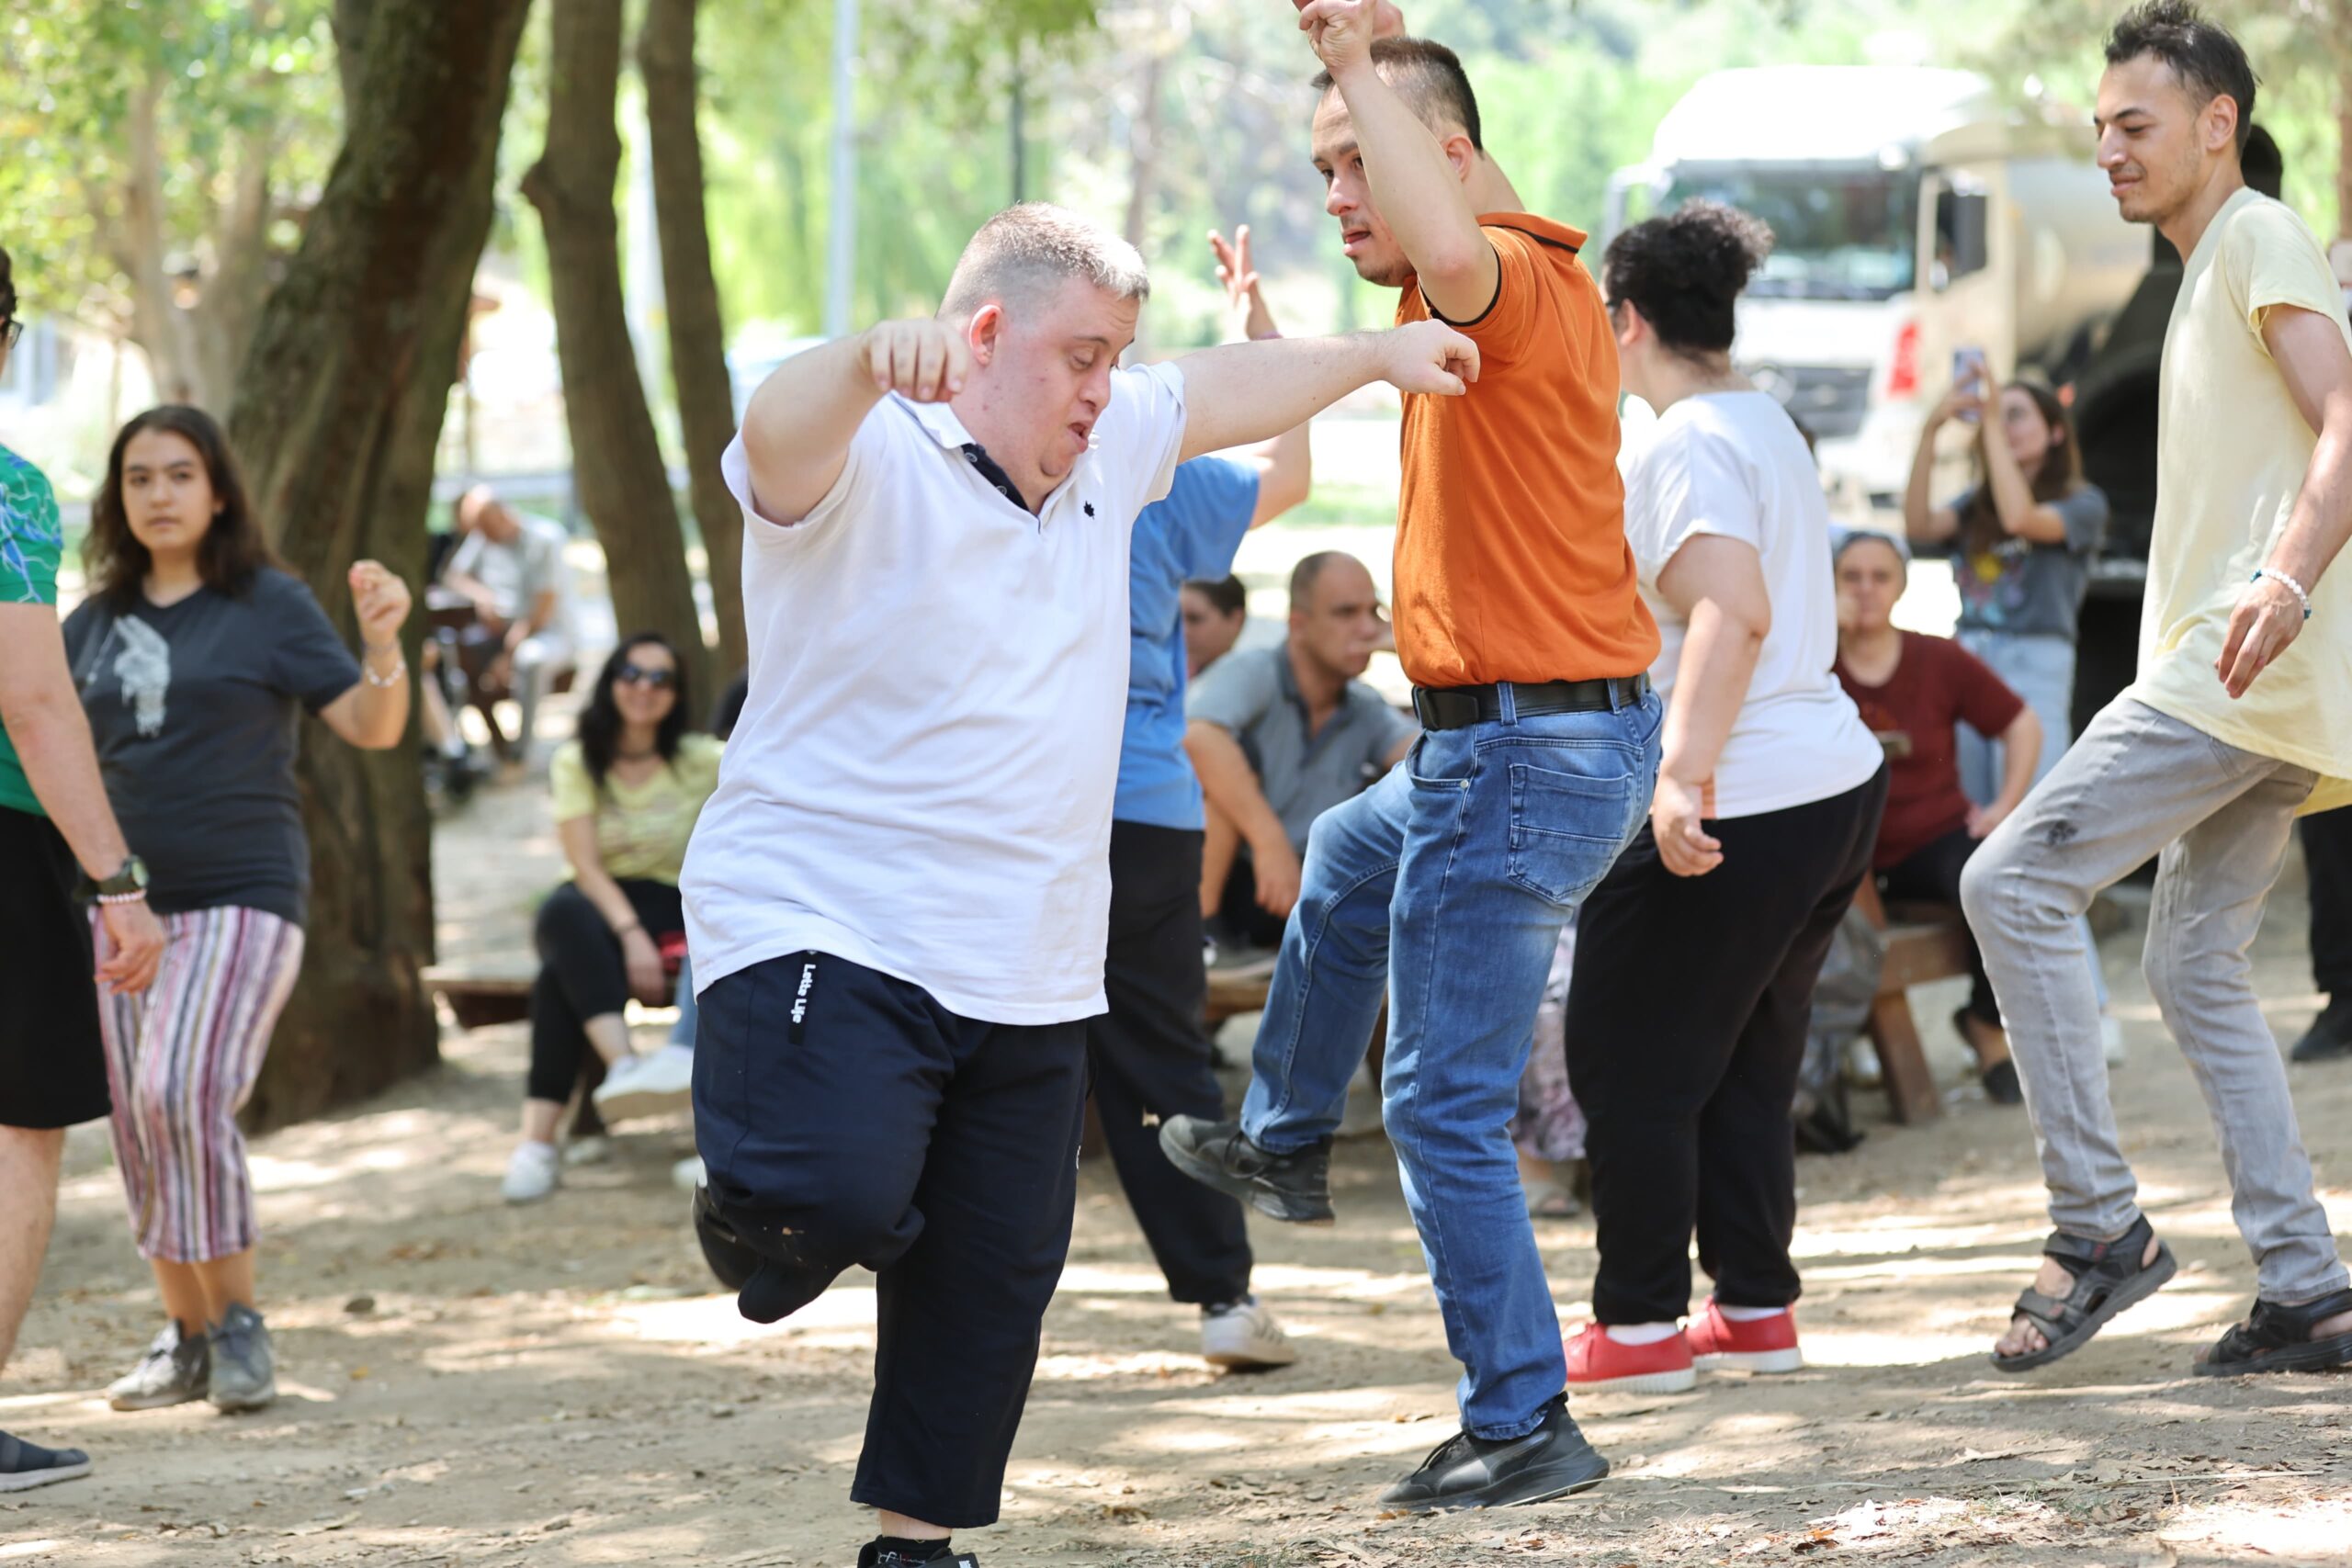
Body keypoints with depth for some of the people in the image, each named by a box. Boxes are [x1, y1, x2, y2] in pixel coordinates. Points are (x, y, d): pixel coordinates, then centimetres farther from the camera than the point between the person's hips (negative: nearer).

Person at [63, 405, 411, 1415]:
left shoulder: (268, 604, 0)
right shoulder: (93, 626, 12)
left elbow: (371, 727, -5)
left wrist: (381, 643, -22)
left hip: (242, 896, -5)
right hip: (120, 903, 5)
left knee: (182, 1094, -22)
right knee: (139, 1131, 6)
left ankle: (239, 1321, -9)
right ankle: (185, 1334, 19)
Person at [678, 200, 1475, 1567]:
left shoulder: (1104, 453, 12)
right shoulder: (870, 464, -12)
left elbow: (1228, 392, 31)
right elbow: (780, 434, -35)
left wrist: (1376, 356, 40)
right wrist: (876, 360, -57)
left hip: (1029, 980, 7)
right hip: (825, 930, -7)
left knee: (992, 1284, 9)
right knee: (840, 1195, -27)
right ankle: (758, 1209, 9)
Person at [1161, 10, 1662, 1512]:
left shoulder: (1515, 281, -20)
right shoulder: (1517, 286, 13)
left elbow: (1449, 250, -46)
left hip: (1520, 757, -11)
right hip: (1564, 731, 11)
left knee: (1448, 1109, -7)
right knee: (1345, 866, 38)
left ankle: (1524, 1425, -4)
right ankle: (1284, 1139, 57)